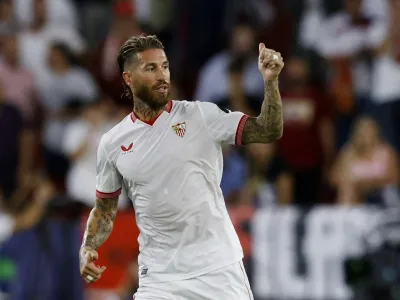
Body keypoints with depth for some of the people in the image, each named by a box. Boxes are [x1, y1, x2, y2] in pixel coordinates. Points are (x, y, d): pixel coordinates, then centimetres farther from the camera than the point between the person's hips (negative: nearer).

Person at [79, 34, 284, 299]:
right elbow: (105, 209, 15)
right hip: (159, 277, 1)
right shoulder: (112, 144, 4)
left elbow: (268, 132, -6)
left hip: (219, 268, -1)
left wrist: (270, 81, -20)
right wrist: (87, 249, -2)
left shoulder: (201, 116, -2)